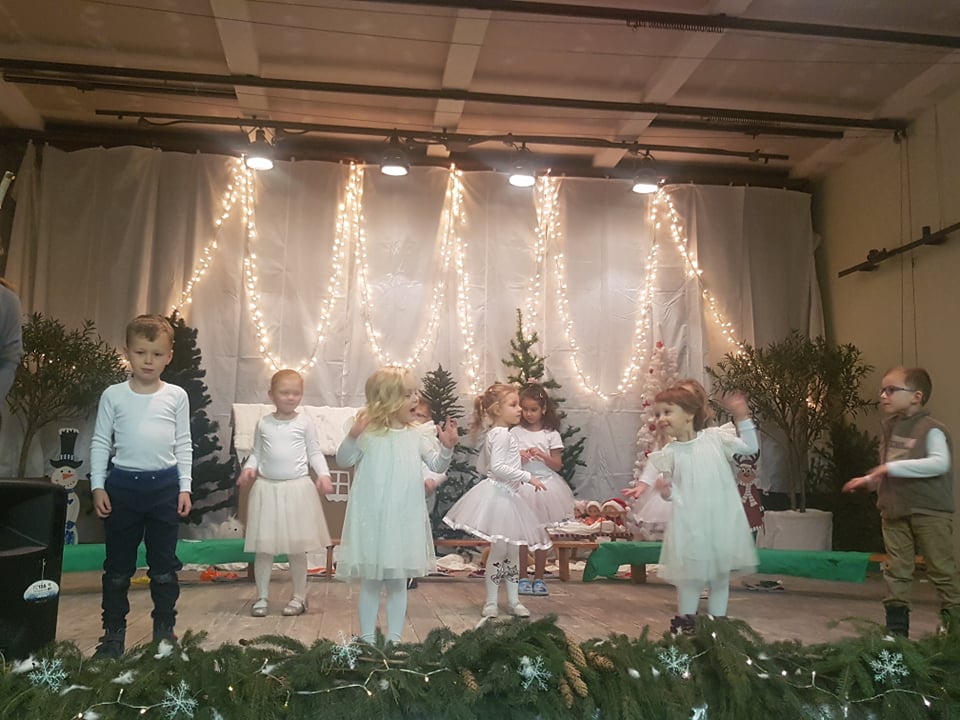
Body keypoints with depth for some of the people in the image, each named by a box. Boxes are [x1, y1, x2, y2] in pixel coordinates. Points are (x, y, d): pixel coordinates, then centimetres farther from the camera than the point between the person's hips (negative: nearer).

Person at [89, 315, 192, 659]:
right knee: (118, 566, 9)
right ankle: (113, 633, 22)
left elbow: (183, 444, 4)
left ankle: (165, 630, 21)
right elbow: (100, 443, 2)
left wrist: (184, 486, 0)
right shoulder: (113, 395, -1)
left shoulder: (177, 396, 1)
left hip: (165, 485, 0)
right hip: (122, 484, 0)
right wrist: (97, 486, -3)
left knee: (164, 565, 9)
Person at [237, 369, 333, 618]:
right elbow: (256, 453, 11)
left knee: (297, 548, 6)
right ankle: (262, 596, 19)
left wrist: (323, 474, -12)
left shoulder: (305, 423, 0)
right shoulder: (264, 423, 5)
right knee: (263, 547, 5)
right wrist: (249, 469, -9)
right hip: (267, 488, 2)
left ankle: (299, 596, 20)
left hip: (297, 488, -2)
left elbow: (315, 453, 2)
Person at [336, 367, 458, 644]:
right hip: (373, 518, -3)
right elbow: (344, 460, -4)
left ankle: (394, 637, 24)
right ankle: (367, 637, 22)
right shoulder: (368, 432, -7)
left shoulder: (417, 435, 3)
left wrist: (447, 447, -12)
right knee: (370, 580, 9)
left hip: (405, 518, 3)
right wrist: (352, 436, -21)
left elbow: (437, 465, 7)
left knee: (398, 581, 12)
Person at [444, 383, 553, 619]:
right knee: (499, 549, -2)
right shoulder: (502, 434, -15)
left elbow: (481, 467, 20)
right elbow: (497, 466, -25)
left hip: (506, 496, 10)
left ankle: (513, 600, 22)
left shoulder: (493, 434, 15)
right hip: (498, 495, -10)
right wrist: (527, 477, -23)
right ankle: (491, 602, 10)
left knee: (512, 549, 14)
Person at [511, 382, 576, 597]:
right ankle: (523, 578, 15)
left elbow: (558, 465, 0)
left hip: (544, 486, 0)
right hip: (521, 485, 0)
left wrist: (542, 455, -16)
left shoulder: (551, 434, 0)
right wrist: (518, 458, -16)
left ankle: (539, 578, 18)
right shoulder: (515, 432, 0)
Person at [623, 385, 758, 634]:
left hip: (722, 519, 1)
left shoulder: (714, 437, -2)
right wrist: (665, 490, -22)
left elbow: (749, 447, 5)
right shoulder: (669, 453, -2)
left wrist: (742, 418, -3)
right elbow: (671, 491, 1)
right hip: (690, 523, -1)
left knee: (721, 572, 13)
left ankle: (718, 618, 27)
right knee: (689, 574, 6)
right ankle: (685, 619, 21)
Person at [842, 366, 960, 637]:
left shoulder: (930, 429, -13)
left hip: (929, 511, -7)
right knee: (897, 571, 9)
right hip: (895, 511, 7)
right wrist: (868, 480, 10)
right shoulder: (891, 427, 11)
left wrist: (893, 466, -30)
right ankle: (896, 630, 16)